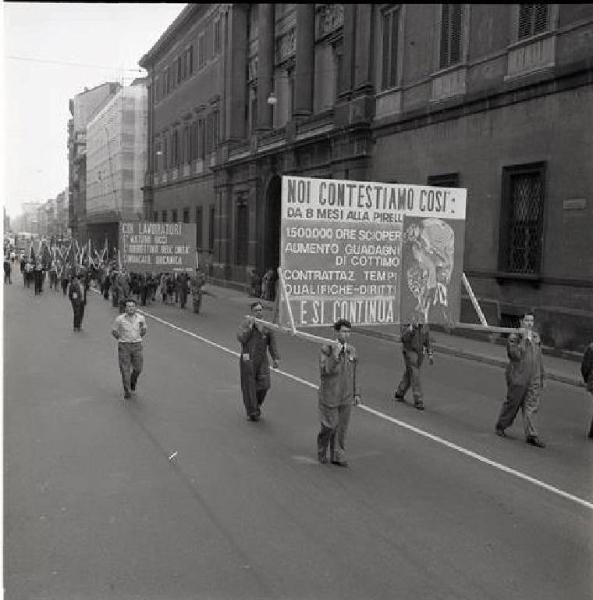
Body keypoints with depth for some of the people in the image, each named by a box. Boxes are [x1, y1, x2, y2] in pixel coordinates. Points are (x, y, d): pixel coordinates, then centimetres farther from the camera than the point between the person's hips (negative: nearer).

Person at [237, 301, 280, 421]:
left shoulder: (267, 325, 7)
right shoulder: (245, 323, -2)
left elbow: (272, 342, 10)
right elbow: (241, 338, -16)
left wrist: (275, 358, 6)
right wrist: (250, 325, -19)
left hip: (262, 359, 3)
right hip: (248, 359, -3)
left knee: (264, 385, -2)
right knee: (249, 385, 3)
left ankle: (257, 405, 27)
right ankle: (251, 412, 15)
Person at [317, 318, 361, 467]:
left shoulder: (352, 350, 2)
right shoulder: (327, 349, -12)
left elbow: (353, 373, 11)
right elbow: (323, 371, -21)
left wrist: (356, 393, 8)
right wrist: (335, 357, -33)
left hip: (346, 396, 4)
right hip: (330, 395, -4)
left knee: (341, 427, 7)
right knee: (329, 426, 1)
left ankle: (337, 456, 18)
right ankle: (322, 450, 28)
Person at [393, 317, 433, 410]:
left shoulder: (425, 326, 1)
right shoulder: (407, 326, -12)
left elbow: (427, 341, 9)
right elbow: (404, 339, -25)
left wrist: (430, 355, 3)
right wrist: (411, 326, -34)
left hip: (420, 353, 5)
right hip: (409, 352, -5)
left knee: (409, 374, 16)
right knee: (415, 376, -9)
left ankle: (399, 394, 33)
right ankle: (418, 401, -5)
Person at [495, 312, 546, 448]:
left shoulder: (536, 336, 13)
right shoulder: (513, 337, -6)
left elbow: (539, 358, 19)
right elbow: (515, 355, -21)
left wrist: (541, 377, 18)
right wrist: (525, 339, -19)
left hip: (534, 379, 5)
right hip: (517, 377, -5)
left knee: (531, 406, -1)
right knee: (512, 403, 5)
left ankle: (531, 435, 0)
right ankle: (500, 426, 25)